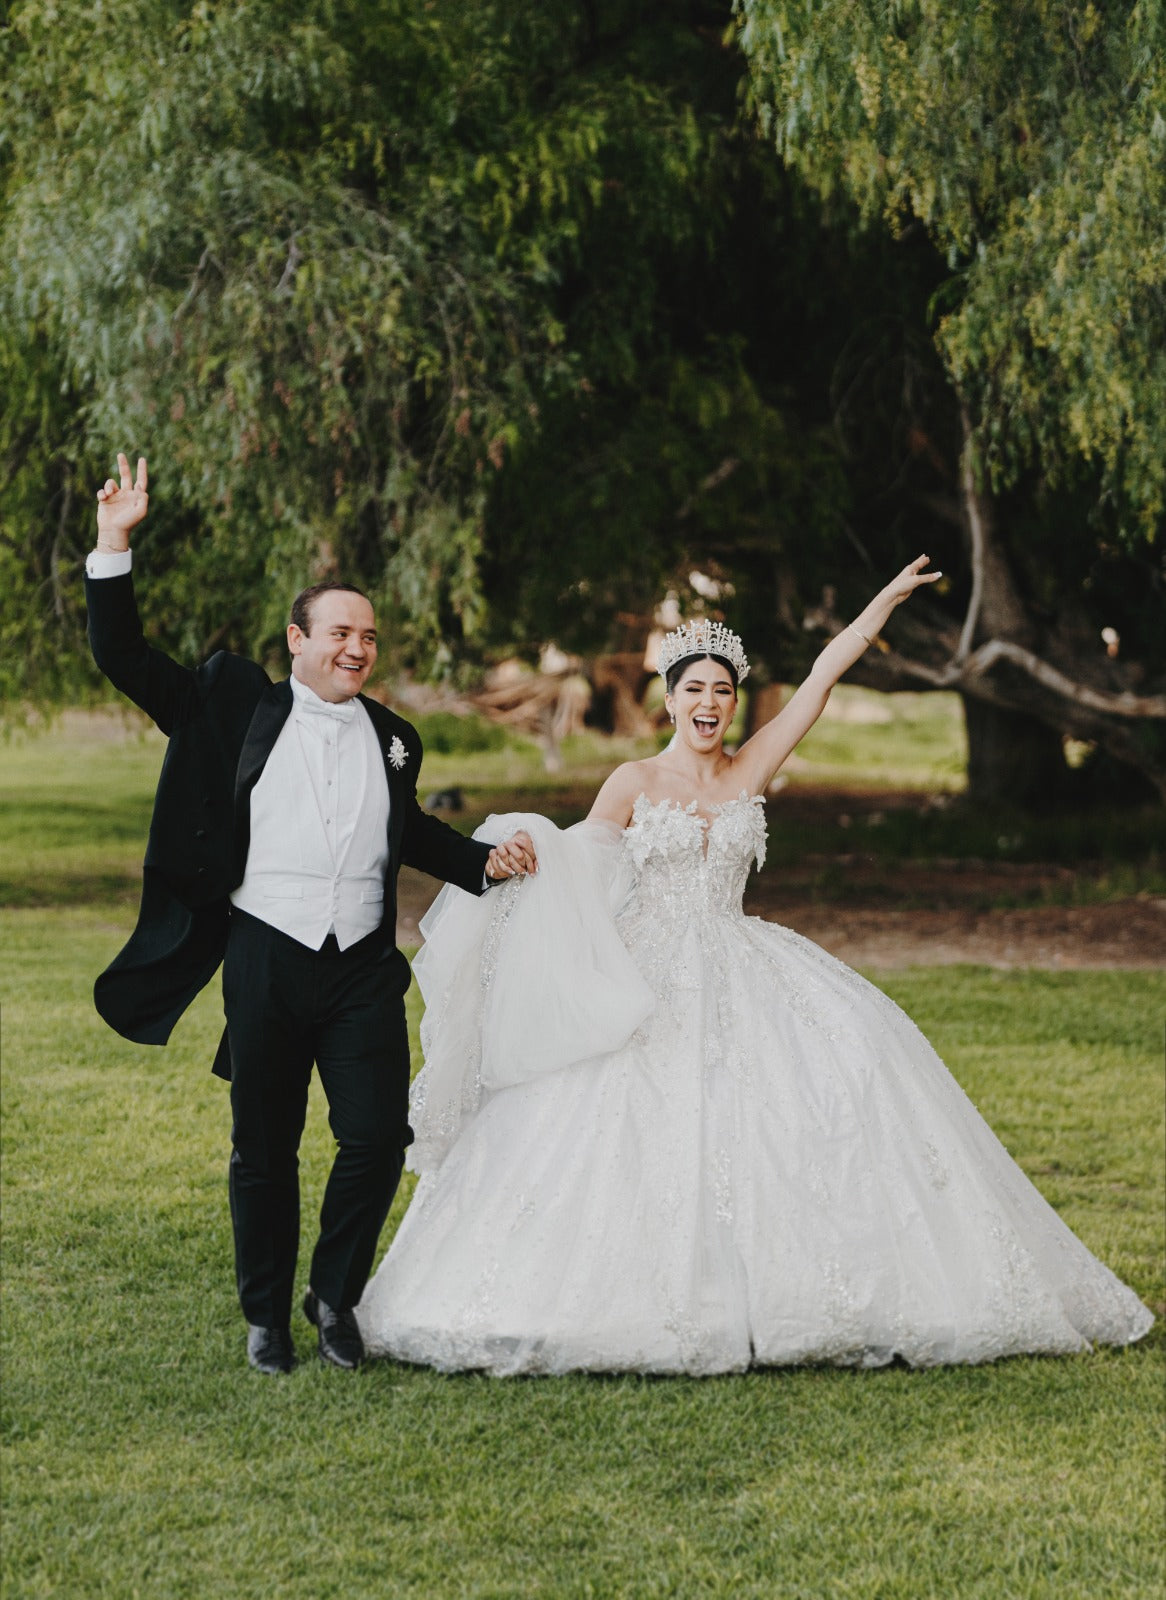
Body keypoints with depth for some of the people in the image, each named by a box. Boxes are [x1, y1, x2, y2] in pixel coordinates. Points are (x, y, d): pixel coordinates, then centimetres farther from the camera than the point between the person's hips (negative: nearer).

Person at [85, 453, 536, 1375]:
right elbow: (124, 660, -2)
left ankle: (336, 1297, 18)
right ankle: (266, 1316, 22)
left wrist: (486, 861, 15)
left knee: (378, 1139, -4)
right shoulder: (238, 709, 2)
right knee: (264, 1152, 7)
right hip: (265, 961, -2)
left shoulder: (391, 739, 12)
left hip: (363, 970, 2)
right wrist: (115, 546, -9)